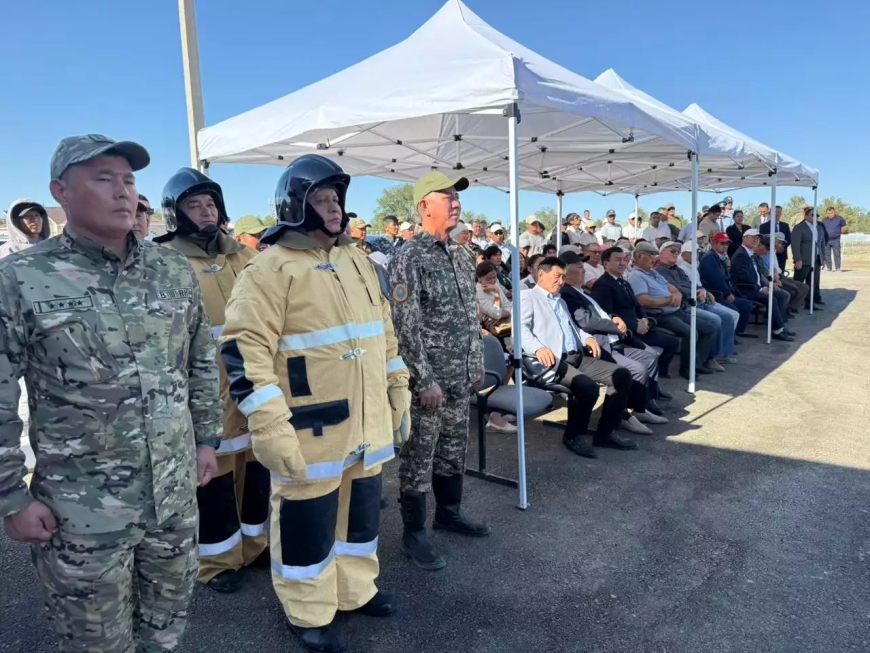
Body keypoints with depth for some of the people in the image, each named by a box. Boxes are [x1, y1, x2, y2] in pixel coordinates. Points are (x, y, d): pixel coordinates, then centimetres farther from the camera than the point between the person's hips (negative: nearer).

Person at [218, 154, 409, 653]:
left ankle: (355, 590, 43)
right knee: (308, 519, 9)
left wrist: (399, 395, 17)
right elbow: (245, 349, -18)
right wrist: (270, 428, -23)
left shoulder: (358, 260, 12)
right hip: (312, 430, -7)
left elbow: (384, 332, 18)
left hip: (367, 423, 7)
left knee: (363, 509, 21)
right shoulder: (272, 266, -11)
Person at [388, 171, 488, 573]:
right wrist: (425, 380, -19)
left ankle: (448, 512, 37)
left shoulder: (459, 257, 11)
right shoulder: (408, 258, -14)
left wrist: (477, 364, 14)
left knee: (453, 449, 19)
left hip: (460, 377, 8)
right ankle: (413, 532, 18)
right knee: (419, 456, 4)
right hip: (428, 379, -8)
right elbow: (406, 326, -18)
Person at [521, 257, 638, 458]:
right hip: (551, 361, -9)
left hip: (576, 357, 9)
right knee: (588, 386, -31)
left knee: (622, 375, -6)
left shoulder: (560, 301, 29)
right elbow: (521, 328, -13)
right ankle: (573, 435, -5)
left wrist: (587, 337, 10)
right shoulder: (527, 297, 2)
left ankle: (605, 433, 3)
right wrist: (538, 348, -32)